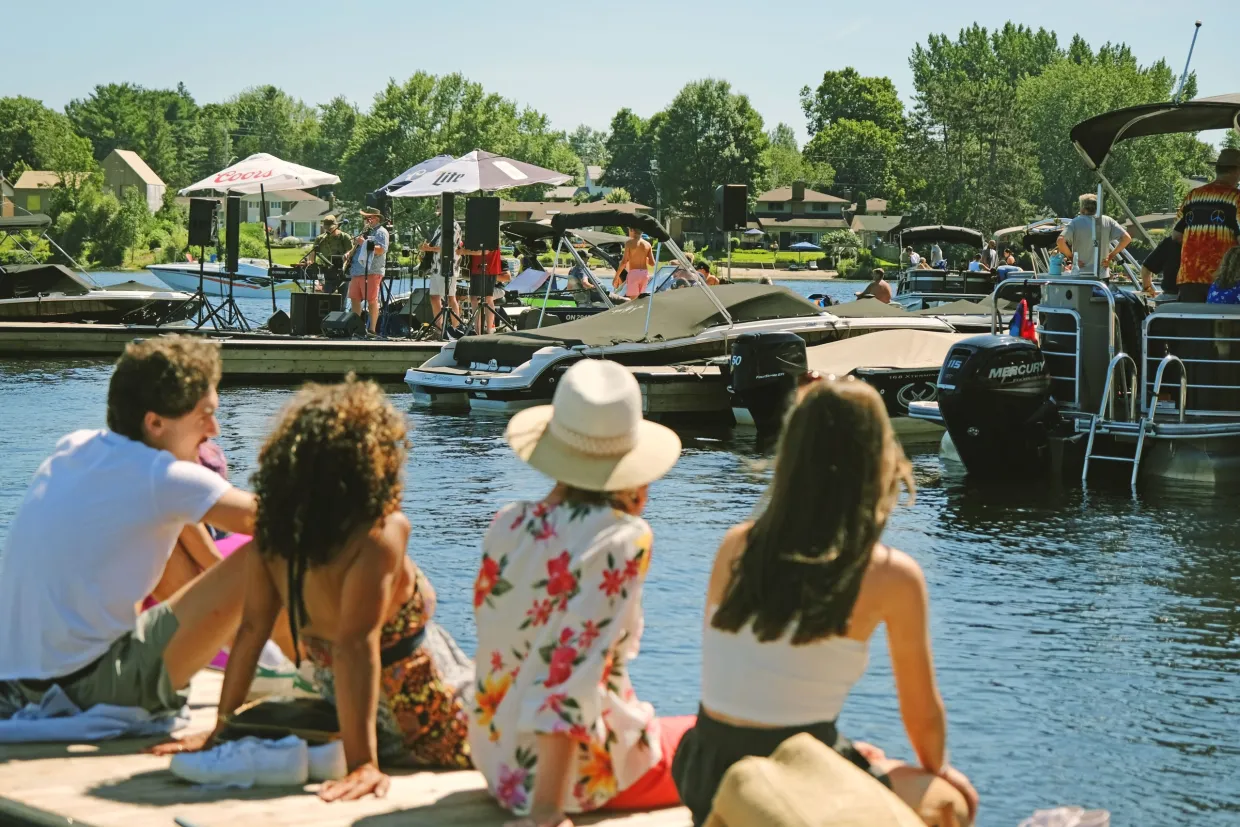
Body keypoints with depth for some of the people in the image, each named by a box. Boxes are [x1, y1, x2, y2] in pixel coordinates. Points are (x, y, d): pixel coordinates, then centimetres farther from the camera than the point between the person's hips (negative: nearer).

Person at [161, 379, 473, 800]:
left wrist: (221, 729, 3)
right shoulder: (380, 534, -29)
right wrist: (362, 763, -34)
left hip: (336, 701, 8)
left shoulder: (274, 529, -9)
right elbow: (357, 646, -33)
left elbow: (252, 627, -4)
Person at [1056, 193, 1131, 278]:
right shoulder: (1107, 221, 6)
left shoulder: (1075, 223, -3)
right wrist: (1111, 256, 5)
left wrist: (1071, 257, -4)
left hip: (1079, 275, -3)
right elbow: (1126, 238, 0)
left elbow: (1060, 241, -18)